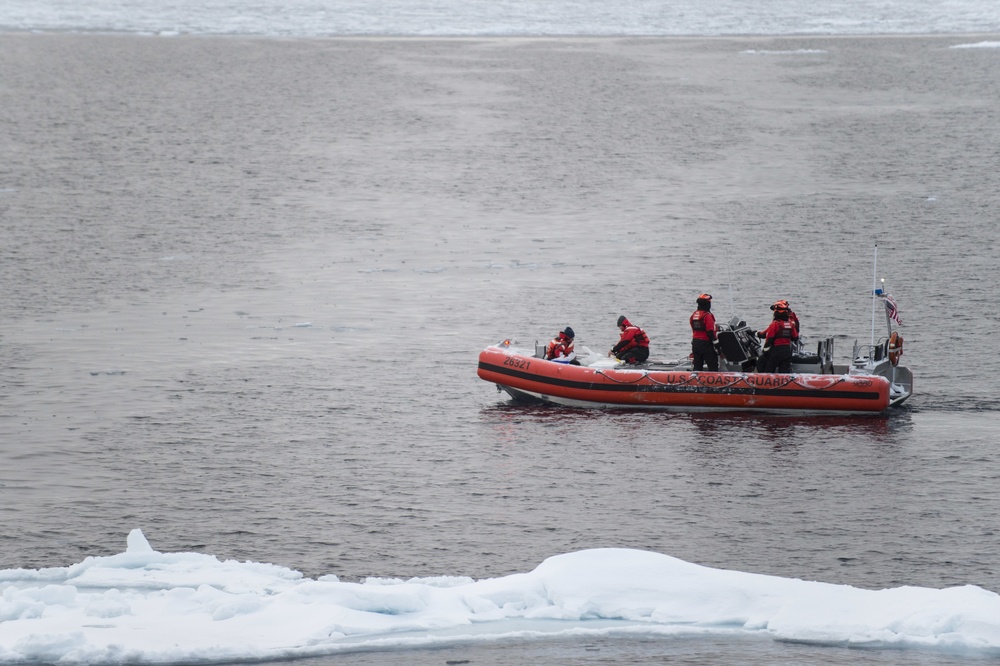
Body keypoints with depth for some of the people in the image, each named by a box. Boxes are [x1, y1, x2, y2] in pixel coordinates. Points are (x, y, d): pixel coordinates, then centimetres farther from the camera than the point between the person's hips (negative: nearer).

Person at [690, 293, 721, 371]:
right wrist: (716, 344, -12)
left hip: (695, 343, 8)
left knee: (697, 366, 10)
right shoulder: (707, 316, -15)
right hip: (706, 344, -8)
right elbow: (711, 332, -18)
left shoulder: (694, 315, 9)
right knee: (713, 365, -3)